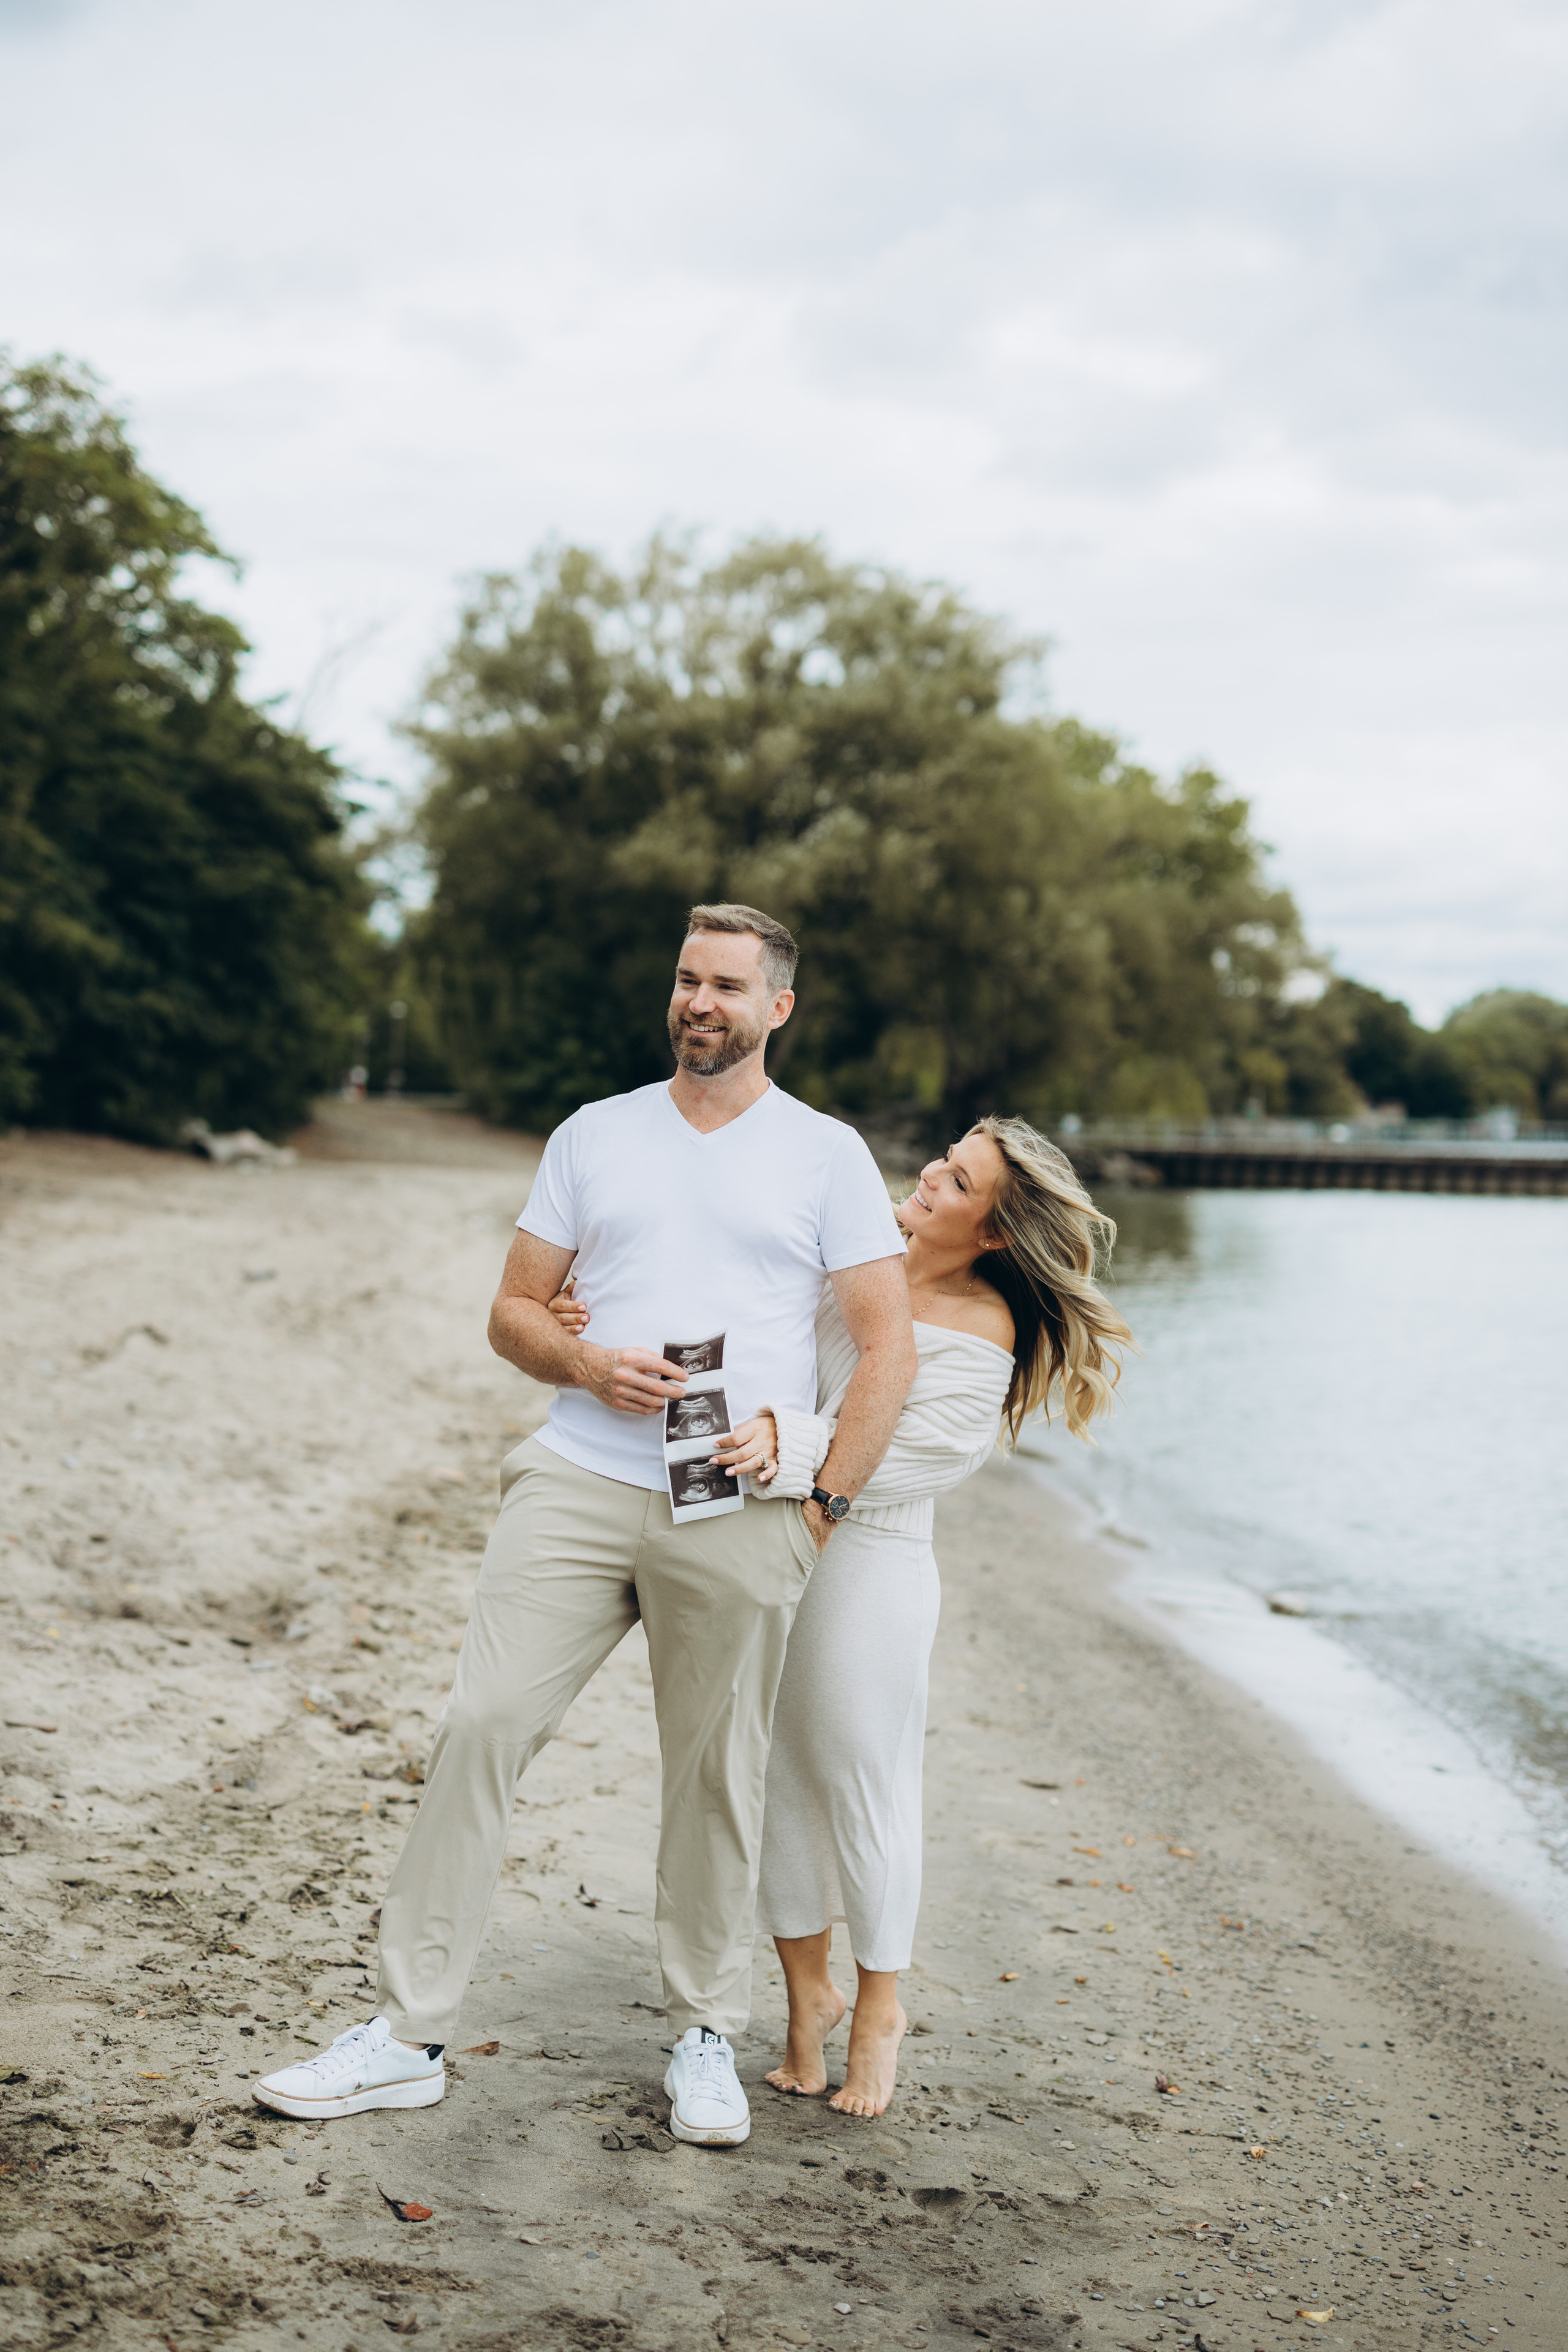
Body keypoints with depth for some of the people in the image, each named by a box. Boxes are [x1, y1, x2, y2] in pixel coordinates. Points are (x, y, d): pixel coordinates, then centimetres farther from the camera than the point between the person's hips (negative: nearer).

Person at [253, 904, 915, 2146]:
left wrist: (824, 1506, -3)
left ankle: (706, 2034, 22)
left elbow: (890, 1345, 4)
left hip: (737, 1514, -1)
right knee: (481, 1725, -7)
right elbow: (513, 1310, 15)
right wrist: (586, 1364, -7)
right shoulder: (595, 1134, 14)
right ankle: (409, 2033, 1)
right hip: (578, 1483, 2)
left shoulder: (826, 1152, 7)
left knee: (719, 1774, 4)